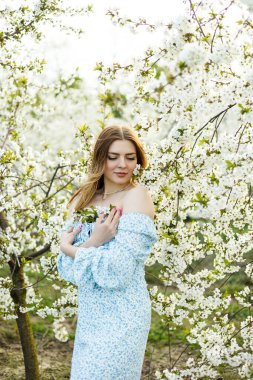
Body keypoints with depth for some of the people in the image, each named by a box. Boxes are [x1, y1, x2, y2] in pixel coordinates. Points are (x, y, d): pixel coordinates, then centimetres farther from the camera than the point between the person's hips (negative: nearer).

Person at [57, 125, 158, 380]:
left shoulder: (137, 197, -12)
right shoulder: (83, 199, 6)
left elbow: (117, 271, -20)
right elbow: (66, 269, -1)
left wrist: (69, 248, -8)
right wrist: (93, 242, -19)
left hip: (121, 319, -6)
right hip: (89, 316, 6)